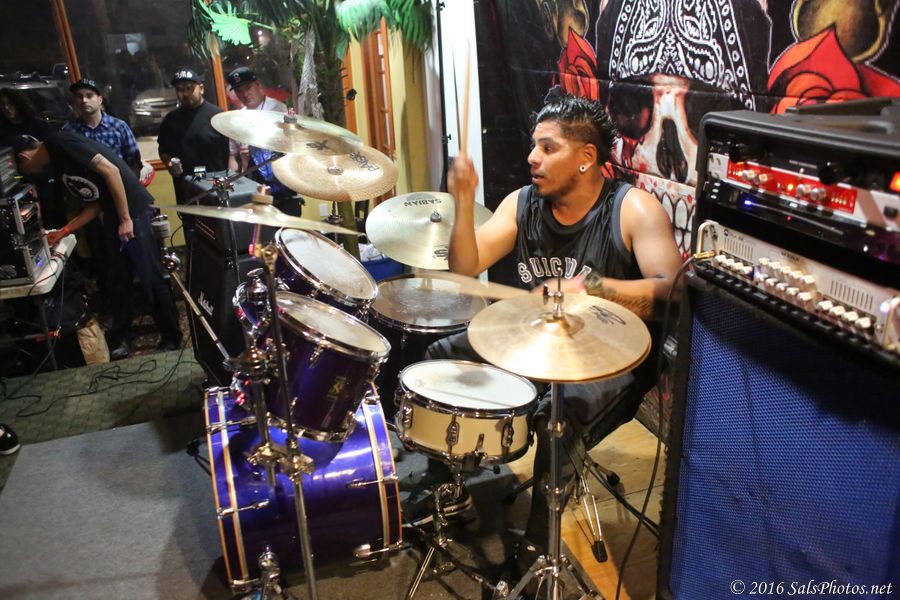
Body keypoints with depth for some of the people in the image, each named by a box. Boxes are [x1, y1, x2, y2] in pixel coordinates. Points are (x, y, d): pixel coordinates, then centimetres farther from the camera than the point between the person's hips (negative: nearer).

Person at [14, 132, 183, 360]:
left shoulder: (60, 142, -9)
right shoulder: (59, 162, 19)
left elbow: (110, 170, -18)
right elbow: (94, 206, 19)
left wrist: (125, 219, -19)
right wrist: (62, 232, 17)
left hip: (133, 210, -10)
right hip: (112, 217, 10)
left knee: (151, 278, -3)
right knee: (117, 280, 13)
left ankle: (172, 336, 8)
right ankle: (121, 336, 25)